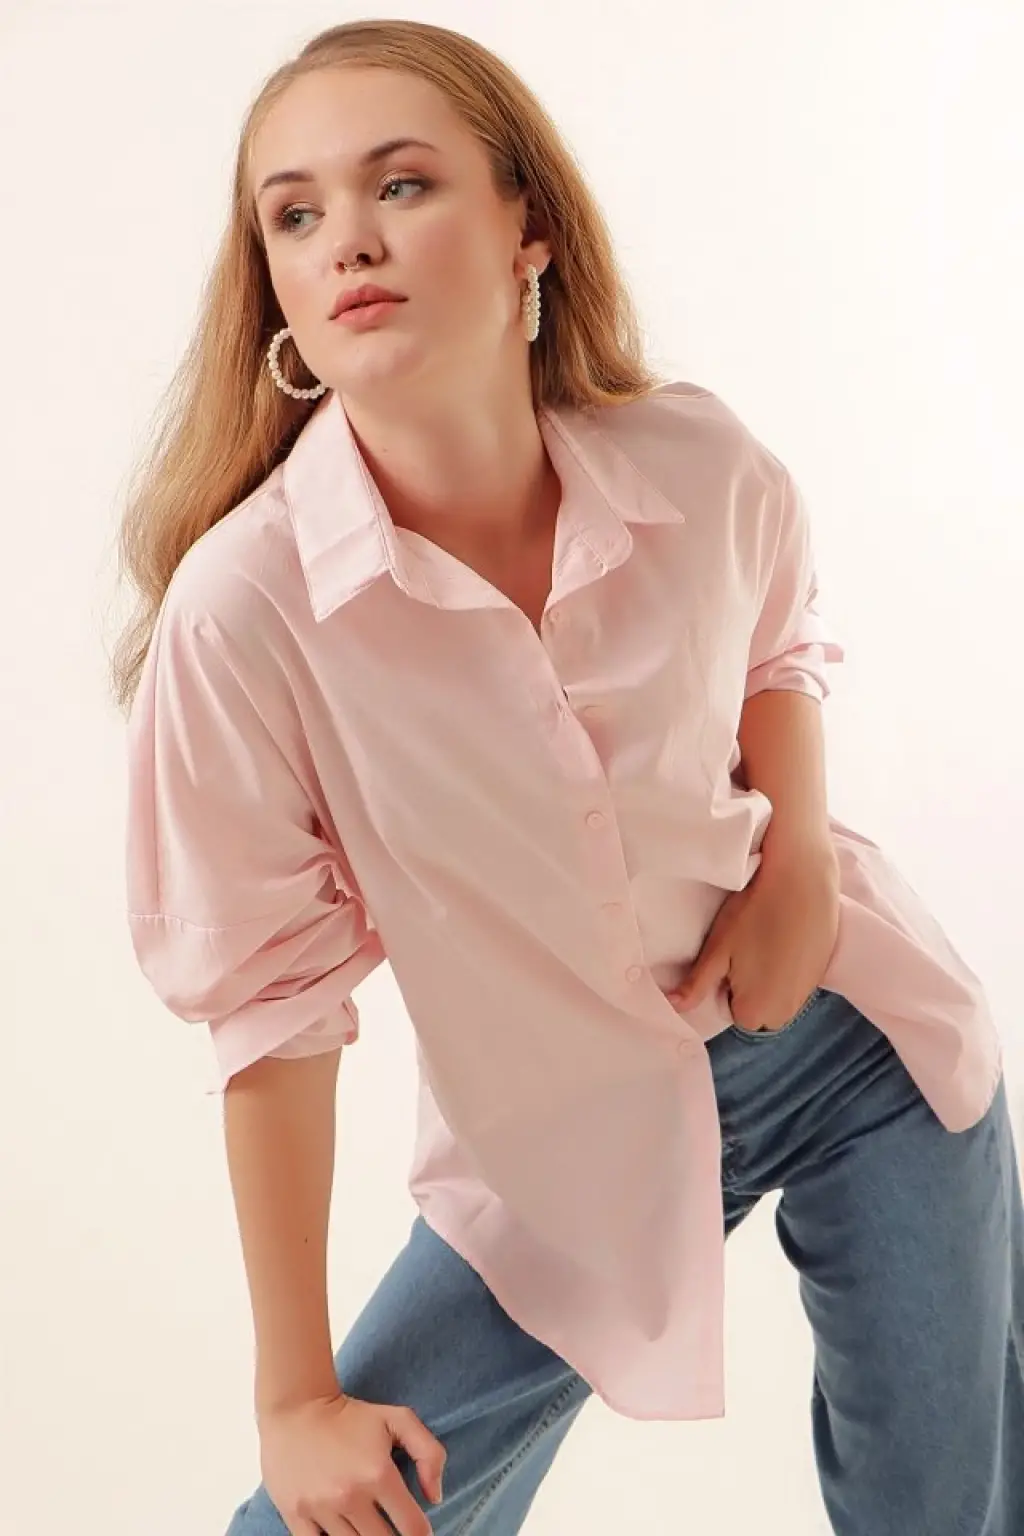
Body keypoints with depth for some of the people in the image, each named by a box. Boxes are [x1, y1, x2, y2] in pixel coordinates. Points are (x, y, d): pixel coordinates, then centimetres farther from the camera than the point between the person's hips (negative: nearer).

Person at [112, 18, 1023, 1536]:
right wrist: (299, 1397, -10)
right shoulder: (241, 605, -25)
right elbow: (273, 1005, -17)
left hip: (856, 1037, 3)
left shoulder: (698, 463, -16)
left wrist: (801, 851, -11)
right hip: (568, 1142, -2)